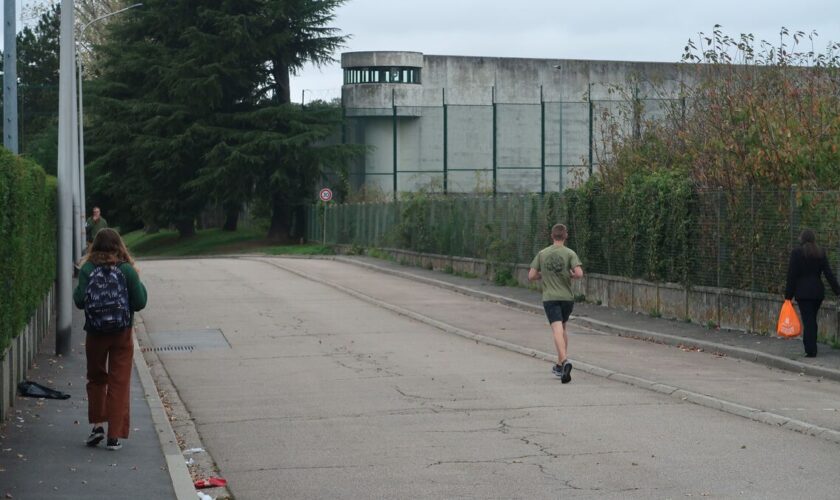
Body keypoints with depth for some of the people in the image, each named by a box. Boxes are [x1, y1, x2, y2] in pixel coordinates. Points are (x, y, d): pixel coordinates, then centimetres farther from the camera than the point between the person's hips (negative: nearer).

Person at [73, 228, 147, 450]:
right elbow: (139, 303, -6)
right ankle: (115, 435, 3)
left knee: (96, 379, 20)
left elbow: (80, 301, -11)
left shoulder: (87, 270, -6)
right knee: (119, 383, 5)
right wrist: (139, 284, 9)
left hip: (95, 334, 1)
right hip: (122, 333, -1)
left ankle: (98, 425, 11)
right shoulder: (127, 270, -6)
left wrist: (78, 290, 8)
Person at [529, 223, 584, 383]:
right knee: (562, 328, 21)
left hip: (550, 298, -1)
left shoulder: (542, 254, 3)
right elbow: (579, 274, -15)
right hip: (567, 297, 1)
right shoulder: (570, 253, -2)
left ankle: (565, 361, -35)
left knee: (557, 330, -12)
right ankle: (560, 365, 25)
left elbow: (531, 276, 3)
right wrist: (571, 276, 7)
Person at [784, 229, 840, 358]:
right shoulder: (821, 253, 5)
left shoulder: (797, 252, -7)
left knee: (808, 321, -3)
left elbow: (791, 275, -7)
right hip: (818, 291, 4)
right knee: (812, 320, 14)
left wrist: (788, 295, -3)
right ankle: (812, 349, 16)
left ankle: (810, 350, -7)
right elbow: (828, 273, 1)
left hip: (803, 292, -4)